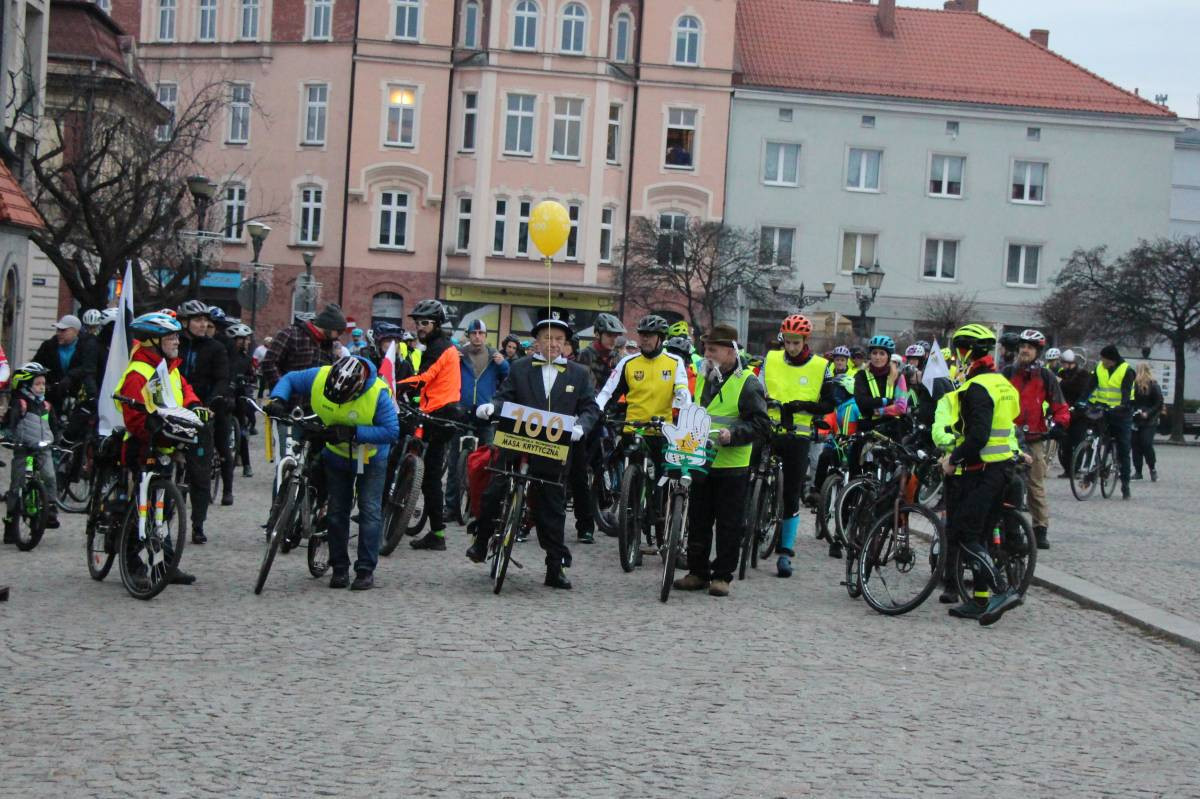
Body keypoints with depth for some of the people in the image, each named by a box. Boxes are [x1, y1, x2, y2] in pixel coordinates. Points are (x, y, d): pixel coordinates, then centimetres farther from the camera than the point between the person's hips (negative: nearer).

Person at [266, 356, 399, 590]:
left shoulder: (378, 393, -33)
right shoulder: (318, 377, -23)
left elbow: (392, 431, -31)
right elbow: (289, 379, -6)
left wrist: (352, 433, -38)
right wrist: (278, 398, -27)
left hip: (371, 458, -4)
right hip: (336, 454, 4)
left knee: (370, 510, -7)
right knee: (336, 511, 7)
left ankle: (366, 569, 0)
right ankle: (340, 567, 17)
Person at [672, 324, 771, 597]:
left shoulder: (748, 383, -9)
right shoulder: (702, 378, 12)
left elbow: (761, 425, -13)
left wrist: (732, 434, -25)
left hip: (732, 465, -6)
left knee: (729, 524, 2)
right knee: (698, 522, 10)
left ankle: (722, 575, 10)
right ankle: (697, 572, 19)